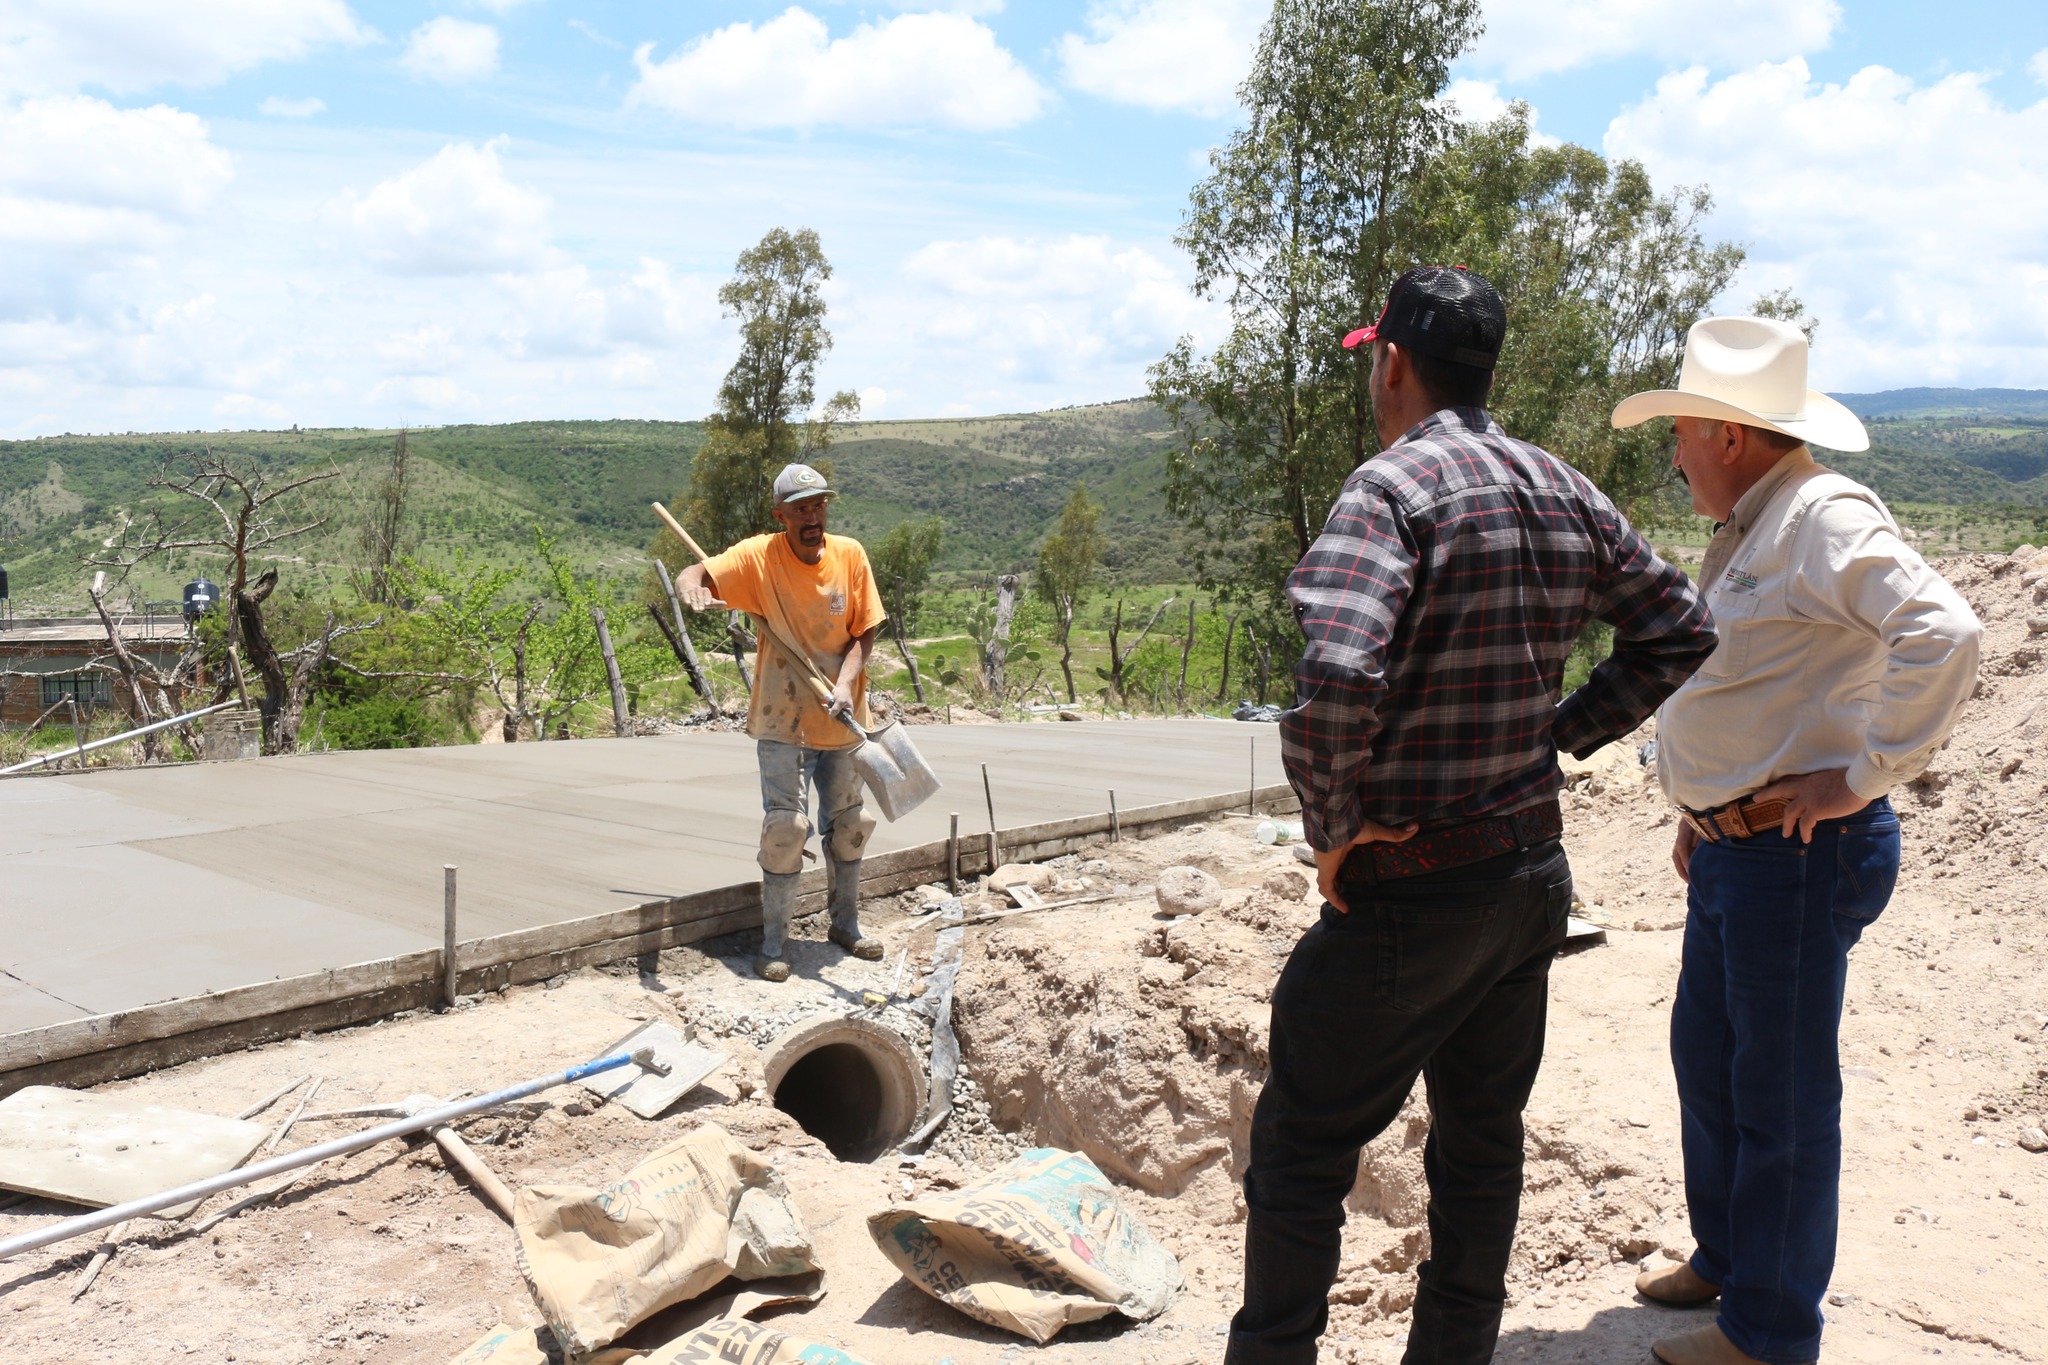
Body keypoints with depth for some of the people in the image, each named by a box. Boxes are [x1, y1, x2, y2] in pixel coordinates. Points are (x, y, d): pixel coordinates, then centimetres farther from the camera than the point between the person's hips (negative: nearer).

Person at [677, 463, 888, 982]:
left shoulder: (849, 555, -4)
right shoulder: (759, 556, -10)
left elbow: (865, 631, -2)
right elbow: (691, 575, -15)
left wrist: (846, 682, -18)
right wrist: (693, 588, -40)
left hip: (842, 719, 4)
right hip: (783, 720, -3)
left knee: (851, 823, 14)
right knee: (786, 825, -8)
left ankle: (845, 924, 33)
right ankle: (773, 943, 5)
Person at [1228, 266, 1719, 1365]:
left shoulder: (1392, 487, -18)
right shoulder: (1564, 493, 6)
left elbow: (1336, 676, -33)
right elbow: (1678, 629, 15)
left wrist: (1332, 825, -18)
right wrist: (1561, 736, 12)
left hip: (1407, 890, -7)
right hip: (1535, 872, 8)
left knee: (1301, 1153, 7)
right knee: (1483, 1142, 20)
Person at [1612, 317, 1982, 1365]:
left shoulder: (1825, 517, -16)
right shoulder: (1746, 533, 16)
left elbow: (1942, 632, -30)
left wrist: (1862, 776, -24)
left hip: (1798, 854, -10)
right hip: (1735, 849, 10)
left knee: (1780, 1092, 2)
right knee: (1705, 1053, 21)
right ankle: (1724, 1259, 41)